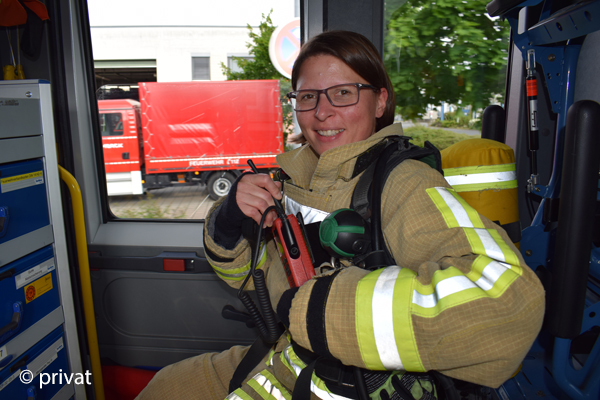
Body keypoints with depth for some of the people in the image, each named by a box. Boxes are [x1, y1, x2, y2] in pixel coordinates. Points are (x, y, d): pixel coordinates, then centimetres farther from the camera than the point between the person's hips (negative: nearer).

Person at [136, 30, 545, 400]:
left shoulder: (404, 185, -24)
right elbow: (245, 273, 8)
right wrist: (232, 216, -15)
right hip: (274, 357, 7)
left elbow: (503, 296, -40)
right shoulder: (296, 171, -3)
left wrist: (315, 309, -33)